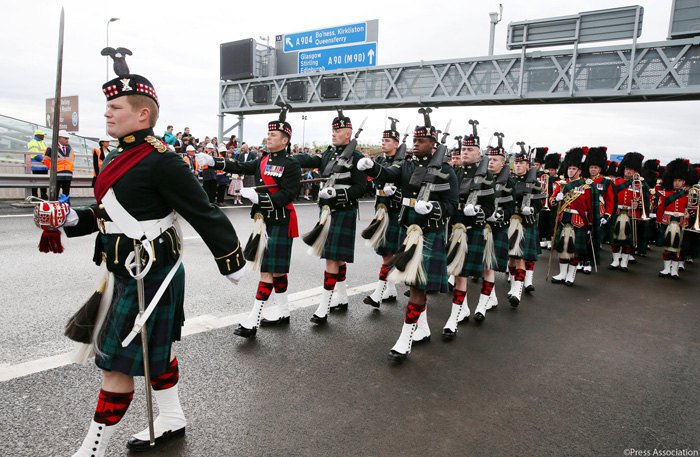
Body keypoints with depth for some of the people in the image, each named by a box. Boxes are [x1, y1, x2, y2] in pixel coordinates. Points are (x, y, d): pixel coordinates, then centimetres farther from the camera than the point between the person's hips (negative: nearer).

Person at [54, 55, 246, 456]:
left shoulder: (160, 161, -20)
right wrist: (72, 219, -1)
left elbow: (205, 214, -19)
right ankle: (172, 419, 39)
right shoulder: (119, 157, 10)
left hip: (149, 277, -10)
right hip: (128, 272, 10)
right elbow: (110, 213, 17)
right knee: (157, 350, 21)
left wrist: (232, 262, -13)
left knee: (117, 362, 2)